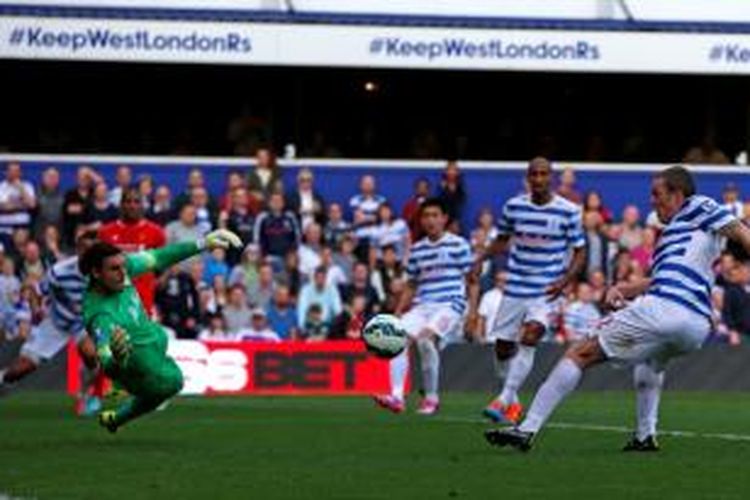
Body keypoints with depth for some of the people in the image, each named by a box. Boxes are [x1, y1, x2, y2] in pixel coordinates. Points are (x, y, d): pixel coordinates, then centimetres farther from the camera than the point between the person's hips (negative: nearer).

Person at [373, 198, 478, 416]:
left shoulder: (458, 245, 3)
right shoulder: (417, 250, 16)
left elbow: (472, 282, 4)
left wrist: (472, 311, -6)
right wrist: (398, 312, 12)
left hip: (449, 305, -5)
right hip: (421, 307, 5)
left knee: (425, 338, -31)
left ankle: (431, 398, -17)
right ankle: (397, 396, -26)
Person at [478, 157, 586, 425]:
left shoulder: (569, 211, -6)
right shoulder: (513, 206, 1)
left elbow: (579, 252, 0)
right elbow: (501, 240, 16)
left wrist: (565, 280, -15)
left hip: (546, 291, -4)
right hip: (515, 289, 4)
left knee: (529, 338, -24)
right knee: (503, 348, 6)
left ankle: (504, 401, -24)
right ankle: (513, 402, 29)